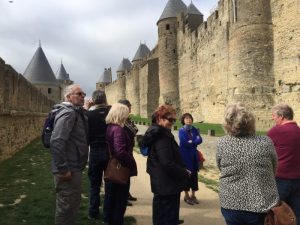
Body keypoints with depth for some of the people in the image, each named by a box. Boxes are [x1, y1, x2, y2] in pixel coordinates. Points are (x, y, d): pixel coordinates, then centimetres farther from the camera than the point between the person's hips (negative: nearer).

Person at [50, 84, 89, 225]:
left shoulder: (78, 113, 13)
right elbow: (56, 142, -28)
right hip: (68, 169, -10)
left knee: (73, 203, 22)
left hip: (75, 167, 10)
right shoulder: (68, 113, -18)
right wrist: (63, 169, -26)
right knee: (67, 206, 3)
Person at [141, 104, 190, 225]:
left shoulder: (155, 133, 8)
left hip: (160, 183, 10)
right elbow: (168, 163, -28)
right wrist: (185, 173, -13)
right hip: (168, 185, -10)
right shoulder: (162, 136, -24)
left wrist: (182, 171, 15)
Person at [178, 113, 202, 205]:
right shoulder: (181, 131, -6)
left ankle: (193, 195, 21)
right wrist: (195, 142, -9)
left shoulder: (195, 130, 8)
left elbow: (200, 140, -6)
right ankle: (186, 195, 15)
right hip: (185, 156, -5)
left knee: (194, 175, 8)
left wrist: (191, 142, -20)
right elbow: (184, 143, -19)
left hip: (194, 155, 5)